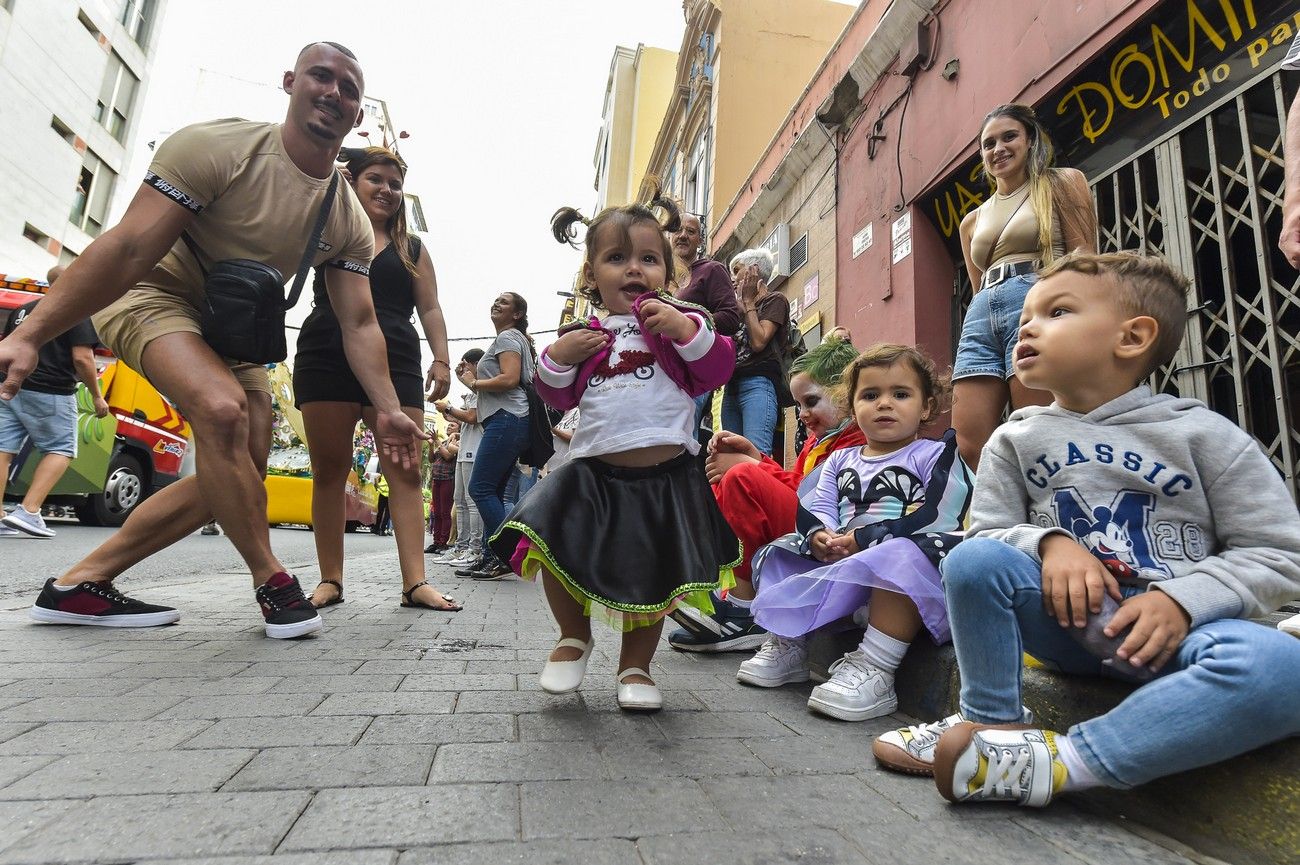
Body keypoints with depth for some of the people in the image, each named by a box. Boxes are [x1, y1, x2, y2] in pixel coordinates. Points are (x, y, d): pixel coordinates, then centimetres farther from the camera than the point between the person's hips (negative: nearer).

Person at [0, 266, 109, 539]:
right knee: (61, 450, 2)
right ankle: (28, 512, -9)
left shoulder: (23, 310, 18)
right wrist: (97, 396, -5)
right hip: (51, 393, -7)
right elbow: (82, 357, -13)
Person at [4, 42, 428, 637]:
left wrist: (386, 409, -23)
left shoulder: (350, 221, -5)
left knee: (241, 473, 2)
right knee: (224, 410, -34)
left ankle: (78, 586, 11)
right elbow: (129, 249, -25)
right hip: (153, 296, -6)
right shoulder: (217, 147, -20)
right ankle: (271, 581, -18)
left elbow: (359, 325, -10)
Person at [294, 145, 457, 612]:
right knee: (329, 471, 1)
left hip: (395, 364, 1)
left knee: (406, 471, -9)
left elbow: (430, 309, 14)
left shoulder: (412, 249, 18)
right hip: (327, 360, 0)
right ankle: (330, 580, 9)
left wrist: (442, 359, 0)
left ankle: (415, 582, -10)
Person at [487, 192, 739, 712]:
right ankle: (575, 636, 23)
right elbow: (559, 396, 9)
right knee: (553, 547, -8)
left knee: (651, 576, 8)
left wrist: (685, 329, -22)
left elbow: (718, 369, -9)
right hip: (594, 471, 2)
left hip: (666, 475, -1)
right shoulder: (583, 335, 8)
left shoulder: (680, 321, 3)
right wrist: (557, 358, -8)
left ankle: (635, 667, 31)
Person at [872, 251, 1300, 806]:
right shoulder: (1015, 441, 7)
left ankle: (1054, 761, -29)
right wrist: (1048, 541, -18)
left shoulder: (1202, 433, 0)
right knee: (974, 558, -27)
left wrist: (1183, 599, -18)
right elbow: (989, 529, 4)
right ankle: (990, 721, -8)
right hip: (1070, 620, 1)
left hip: (1178, 623, -1)